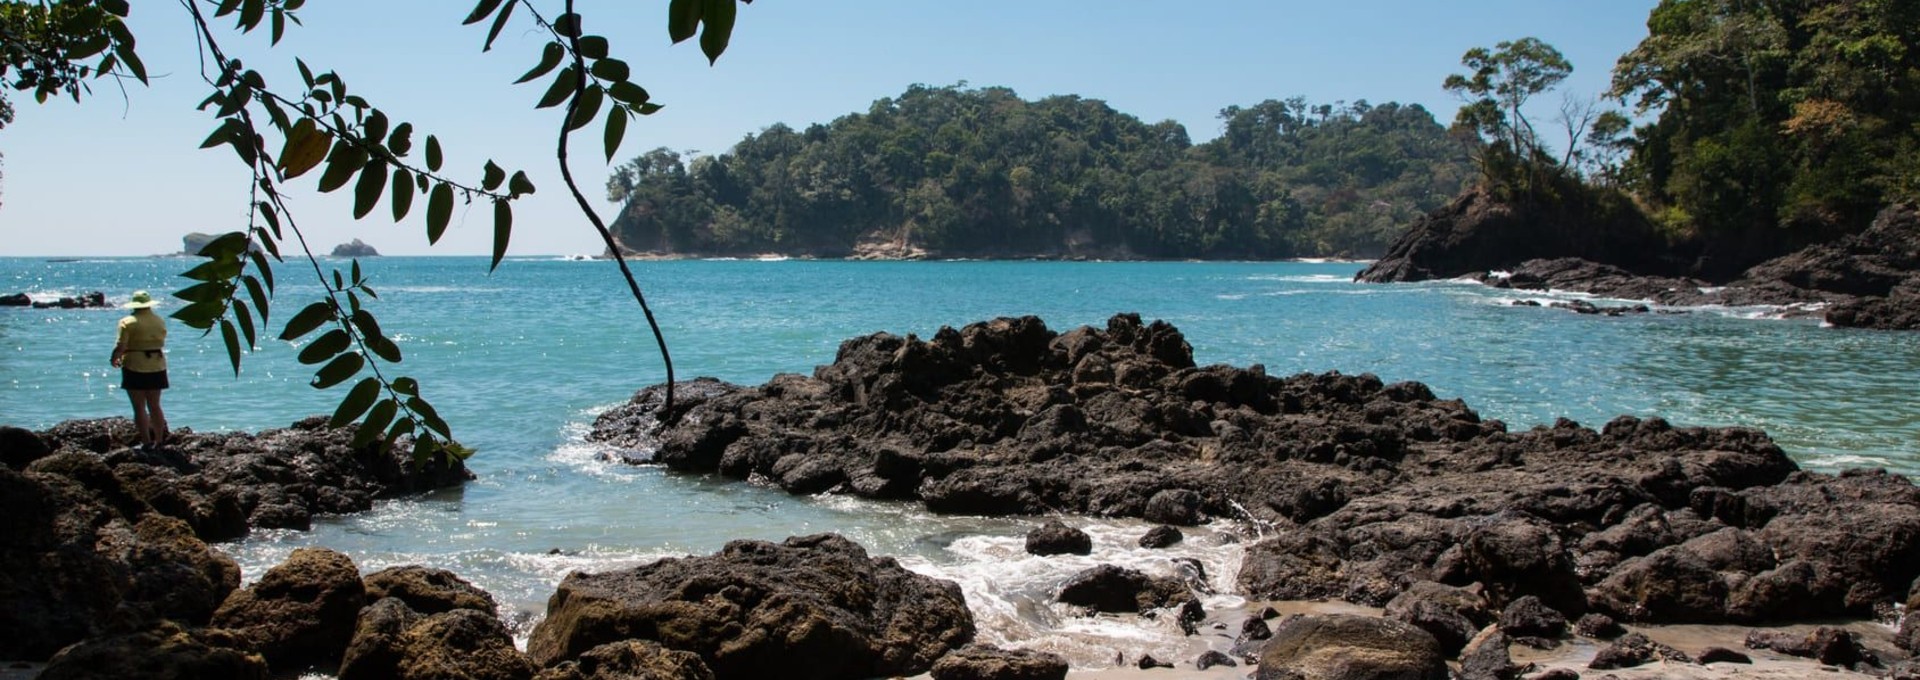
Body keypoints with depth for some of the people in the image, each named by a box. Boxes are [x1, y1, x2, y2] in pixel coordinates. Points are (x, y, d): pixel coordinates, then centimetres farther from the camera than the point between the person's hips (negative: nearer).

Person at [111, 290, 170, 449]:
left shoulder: (128, 322, -10)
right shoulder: (160, 321, 6)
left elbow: (120, 346, -14)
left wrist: (115, 359, 4)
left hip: (135, 367, -5)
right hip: (157, 366, 5)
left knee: (139, 407, 0)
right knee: (155, 406, 12)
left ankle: (147, 442, -3)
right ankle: (159, 440, 13)